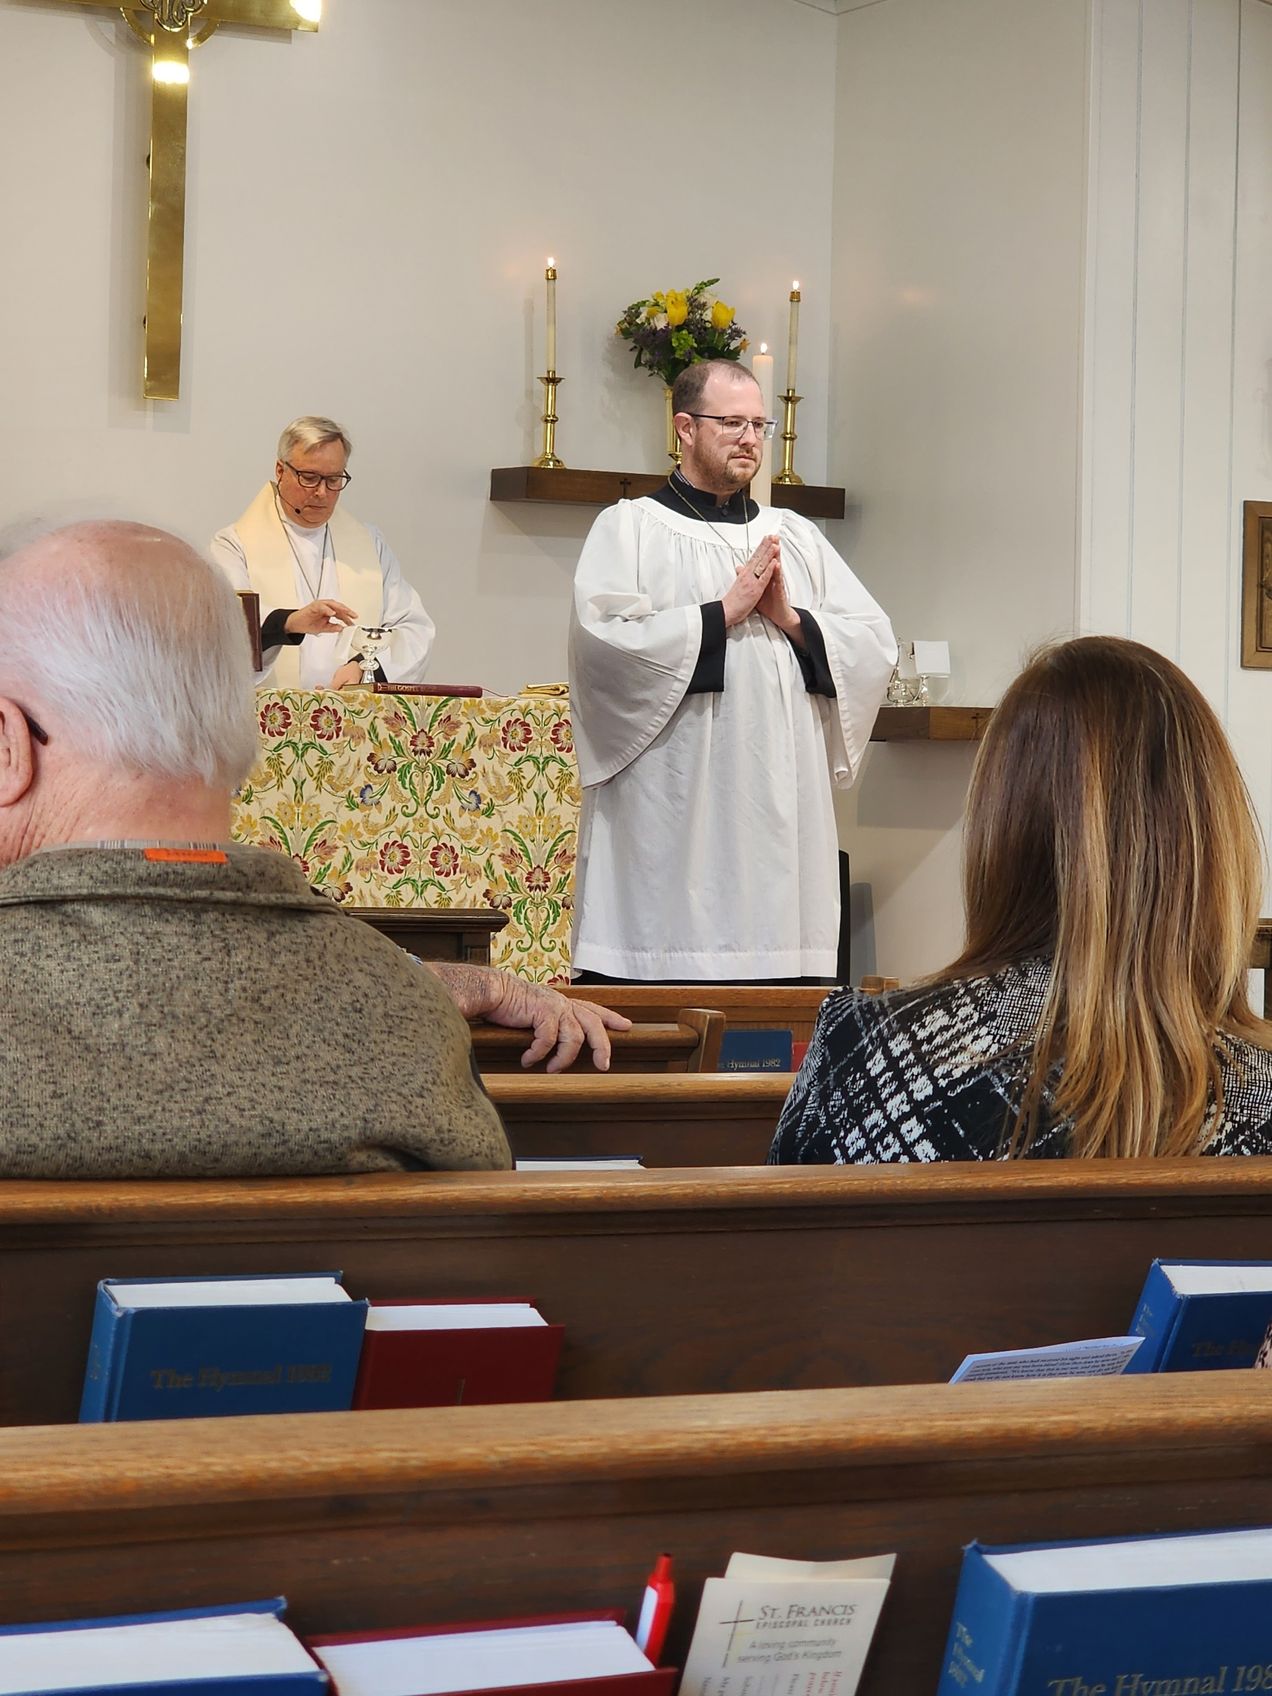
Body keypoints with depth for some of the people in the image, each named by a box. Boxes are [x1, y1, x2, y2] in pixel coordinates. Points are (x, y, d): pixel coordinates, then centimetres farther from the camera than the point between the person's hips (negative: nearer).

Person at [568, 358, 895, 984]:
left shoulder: (798, 537, 19)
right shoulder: (629, 529, 5)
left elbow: (878, 644, 12)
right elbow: (602, 640, -12)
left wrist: (790, 619, -5)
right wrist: (725, 613, -9)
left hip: (780, 814, 4)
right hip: (668, 822, -4)